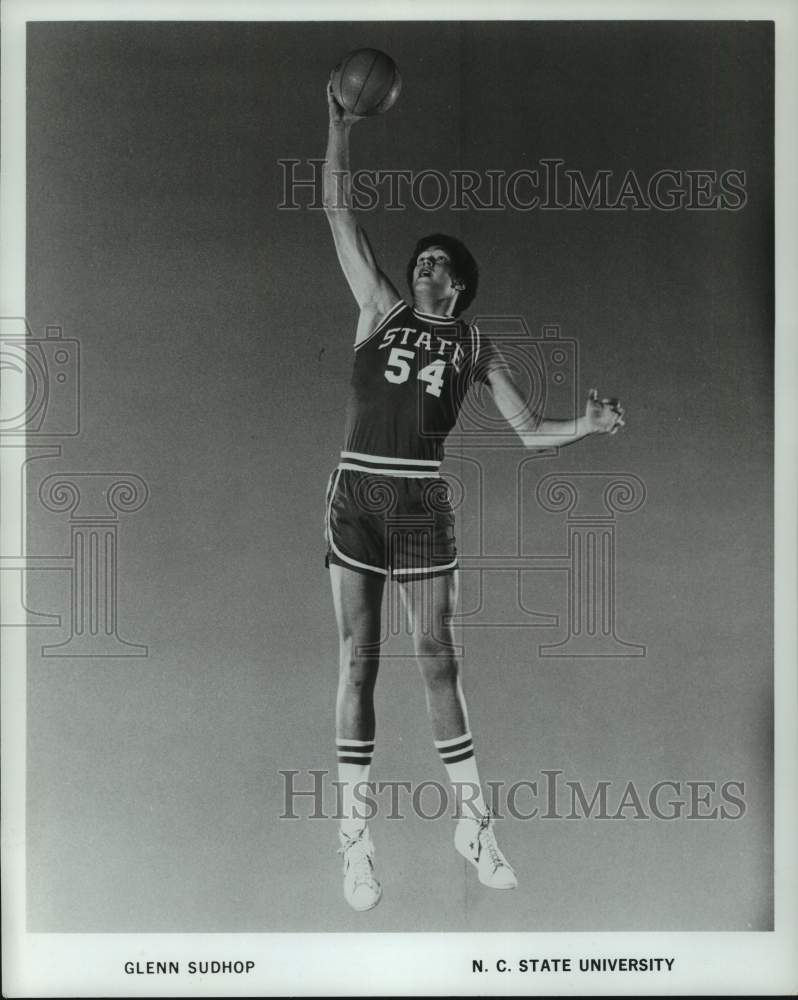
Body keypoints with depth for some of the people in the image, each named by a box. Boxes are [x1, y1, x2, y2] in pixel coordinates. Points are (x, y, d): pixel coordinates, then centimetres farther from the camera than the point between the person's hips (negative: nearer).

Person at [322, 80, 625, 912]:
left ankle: (472, 822, 16)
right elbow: (339, 215, 7)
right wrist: (340, 128, 2)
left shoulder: (476, 348, 11)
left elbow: (530, 432, 8)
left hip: (422, 505, 0)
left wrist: (586, 426, -10)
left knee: (436, 660, 4)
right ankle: (355, 837, 7)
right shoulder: (380, 311, 9)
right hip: (356, 495, 0)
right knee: (357, 662, 1)